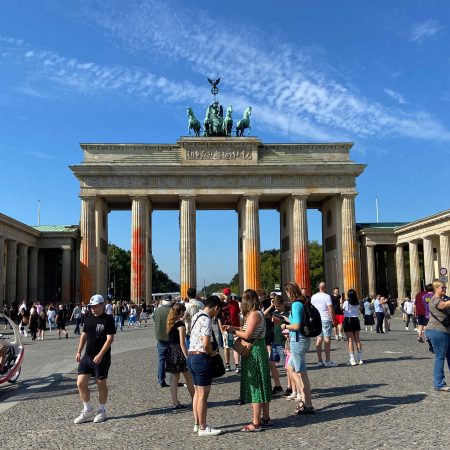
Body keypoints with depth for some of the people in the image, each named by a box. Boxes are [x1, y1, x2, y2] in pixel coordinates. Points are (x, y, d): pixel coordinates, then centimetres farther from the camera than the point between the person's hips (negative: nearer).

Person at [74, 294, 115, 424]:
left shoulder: (108, 319, -11)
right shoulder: (88, 318, 8)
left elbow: (110, 339, -16)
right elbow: (84, 335, 17)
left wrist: (100, 355, -22)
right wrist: (79, 351, 11)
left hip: (102, 358, -6)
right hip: (87, 356, 6)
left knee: (101, 384, 6)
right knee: (80, 383, 1)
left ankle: (102, 411, 23)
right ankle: (88, 411, 17)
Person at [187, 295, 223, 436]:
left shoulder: (196, 316, 12)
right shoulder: (206, 320, -18)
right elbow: (206, 344, -25)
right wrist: (212, 352, -5)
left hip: (191, 356, 10)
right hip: (201, 357, -10)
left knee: (197, 392, 17)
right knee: (203, 395, -1)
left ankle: (197, 424, 26)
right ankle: (203, 428, 7)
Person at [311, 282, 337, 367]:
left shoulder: (313, 297, 8)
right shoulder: (327, 296, -9)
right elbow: (331, 310, -13)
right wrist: (333, 320, -6)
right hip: (326, 319, -6)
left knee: (319, 339, 7)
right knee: (327, 340, -2)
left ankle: (320, 361, 7)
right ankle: (328, 361, 0)